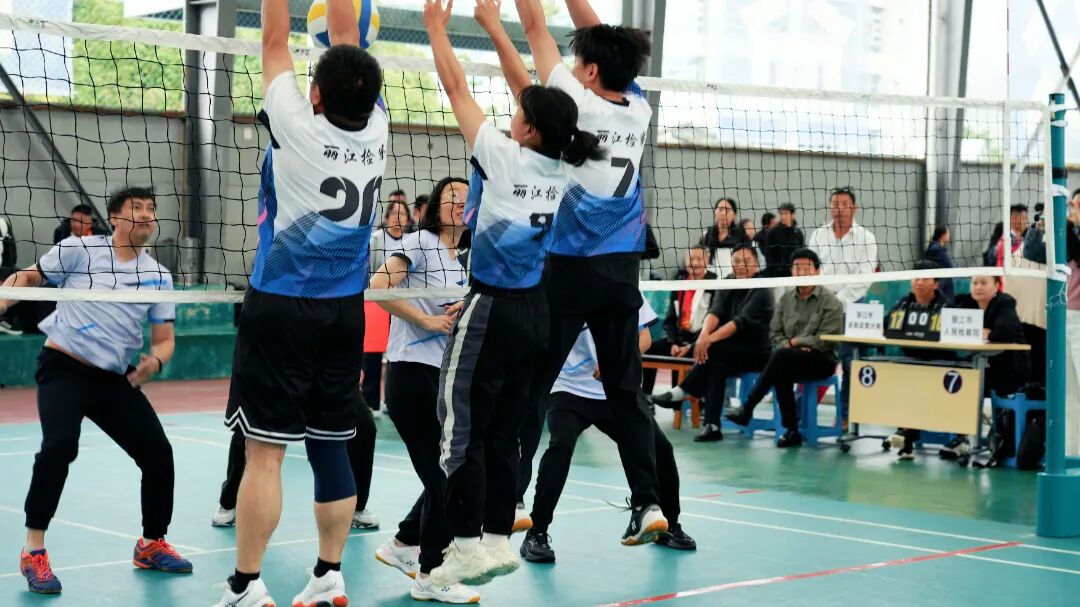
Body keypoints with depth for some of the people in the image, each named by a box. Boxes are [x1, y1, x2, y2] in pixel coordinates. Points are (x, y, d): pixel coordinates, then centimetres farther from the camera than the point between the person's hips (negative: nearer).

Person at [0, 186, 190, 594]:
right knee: (60, 445, -27)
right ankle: (33, 551, -13)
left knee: (158, 453, -1)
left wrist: (155, 361, -16)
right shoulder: (79, 250, -5)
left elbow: (164, 339, 6)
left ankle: (152, 545, 24)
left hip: (115, 378, 5)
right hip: (64, 367, -5)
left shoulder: (159, 277, 5)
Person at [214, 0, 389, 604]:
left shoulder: (300, 128, -14)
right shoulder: (376, 129, -3)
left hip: (281, 309, -5)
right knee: (331, 445, 10)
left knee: (265, 450, -4)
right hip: (345, 312, 5)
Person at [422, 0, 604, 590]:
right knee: (502, 431, 12)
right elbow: (525, 87, 14)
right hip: (533, 309, 7)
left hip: (491, 308, -7)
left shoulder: (504, 157, -13)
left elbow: (456, 88, -4)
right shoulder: (559, 166, 3)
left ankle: (467, 545, -4)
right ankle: (499, 539, 15)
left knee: (464, 429, -2)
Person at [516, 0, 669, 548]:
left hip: (570, 270, -5)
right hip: (621, 272, 5)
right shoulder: (638, 109, 3)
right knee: (626, 393, 8)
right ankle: (648, 503, 3)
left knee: (529, 389, 1)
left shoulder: (579, 104, -11)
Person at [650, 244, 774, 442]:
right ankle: (712, 426, -28)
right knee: (716, 366, -27)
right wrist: (703, 334, -32)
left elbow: (741, 322, -25)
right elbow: (715, 312, -10)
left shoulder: (761, 291, -12)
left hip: (756, 352, -5)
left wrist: (710, 340, -37)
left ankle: (681, 392, -19)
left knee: (713, 350, -31)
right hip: (729, 352, 5)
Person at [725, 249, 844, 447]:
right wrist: (786, 345, -10)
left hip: (822, 360, -4)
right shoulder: (786, 298, 13)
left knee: (782, 356, -34)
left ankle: (748, 408, -31)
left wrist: (794, 342, -7)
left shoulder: (830, 302, -4)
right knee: (781, 373, -34)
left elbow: (827, 340, -12)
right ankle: (791, 431, -27)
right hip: (790, 361, 4)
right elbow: (774, 333, 12)